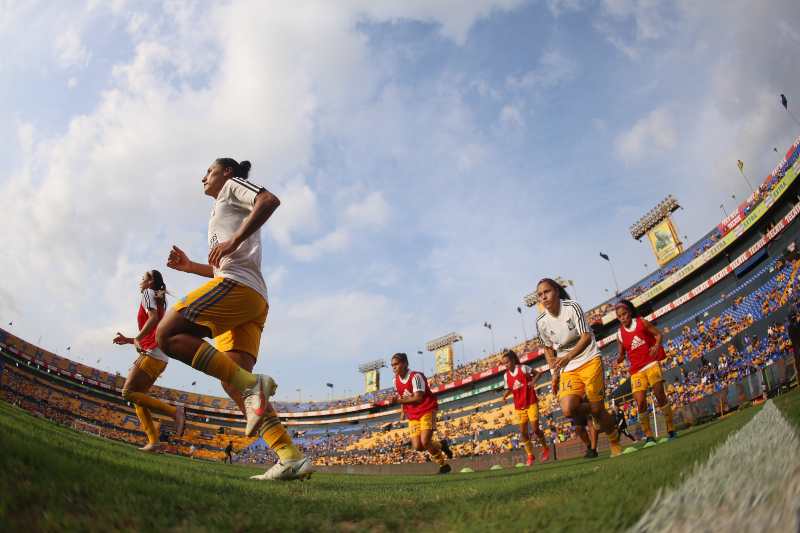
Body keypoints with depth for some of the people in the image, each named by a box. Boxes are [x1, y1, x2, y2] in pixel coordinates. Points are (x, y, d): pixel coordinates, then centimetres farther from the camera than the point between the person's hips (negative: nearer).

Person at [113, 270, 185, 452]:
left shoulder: (148, 294, 2)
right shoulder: (158, 301, 29)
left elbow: (153, 317, -18)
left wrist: (137, 338, -16)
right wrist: (129, 340, 27)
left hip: (151, 354, -9)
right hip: (160, 357, 9)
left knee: (128, 392, -13)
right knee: (137, 397, 8)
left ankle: (174, 411, -20)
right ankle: (154, 441, -2)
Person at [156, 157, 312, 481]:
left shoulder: (233, 186, 14)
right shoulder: (223, 212, 40)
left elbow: (270, 200, -9)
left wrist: (234, 241, -15)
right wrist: (190, 267, 34)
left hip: (236, 285, -9)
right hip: (255, 300, 9)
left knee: (167, 334, -16)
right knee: (232, 381, -5)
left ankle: (251, 384, -28)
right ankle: (291, 457, -16)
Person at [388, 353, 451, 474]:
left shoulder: (416, 376, -17)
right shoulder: (396, 381, 6)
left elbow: (418, 398, -26)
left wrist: (398, 401, -27)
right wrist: (403, 410, 9)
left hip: (427, 411, -6)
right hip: (412, 416, 6)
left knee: (425, 442, -21)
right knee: (417, 447, -9)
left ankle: (444, 465, 5)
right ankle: (438, 446, 21)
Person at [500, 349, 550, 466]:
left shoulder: (523, 368, -10)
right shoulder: (506, 376, 2)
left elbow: (538, 373, -3)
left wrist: (533, 381, -21)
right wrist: (505, 396, -8)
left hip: (531, 403, -4)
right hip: (519, 407, 4)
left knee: (535, 429, -5)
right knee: (523, 432, 2)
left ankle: (545, 449, 20)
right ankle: (530, 456, 13)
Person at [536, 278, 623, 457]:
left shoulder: (571, 307, -12)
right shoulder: (541, 322, 0)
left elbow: (586, 337, -19)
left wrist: (568, 357, -33)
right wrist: (554, 372, 7)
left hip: (589, 360, -3)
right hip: (567, 369, 3)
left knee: (597, 409, -6)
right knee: (568, 410, -20)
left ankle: (615, 444, 22)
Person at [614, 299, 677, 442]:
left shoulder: (642, 322, -1)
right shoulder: (620, 334, 4)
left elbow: (658, 334, 4)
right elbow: (621, 354, 9)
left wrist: (657, 345, -17)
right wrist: (619, 359, -15)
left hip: (651, 363, -2)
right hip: (636, 370, 2)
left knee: (660, 395, -5)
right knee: (640, 403, -7)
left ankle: (671, 429, 9)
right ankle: (648, 436, 3)